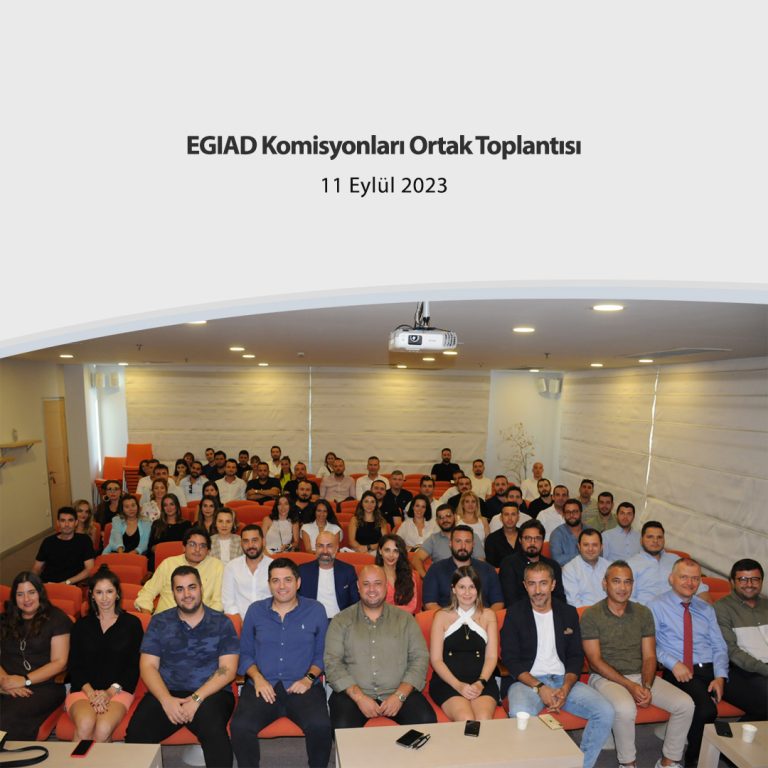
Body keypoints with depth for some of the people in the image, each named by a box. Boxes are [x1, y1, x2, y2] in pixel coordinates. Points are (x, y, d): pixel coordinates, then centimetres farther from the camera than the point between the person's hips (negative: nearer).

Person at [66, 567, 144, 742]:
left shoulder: (131, 623, 7)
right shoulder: (81, 625, 13)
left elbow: (134, 666, 4)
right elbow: (74, 665, 7)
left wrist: (110, 691, -9)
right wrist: (91, 692, -8)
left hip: (118, 690, -1)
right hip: (84, 689, 1)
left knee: (103, 729, -30)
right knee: (85, 725, -31)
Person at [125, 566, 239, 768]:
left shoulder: (221, 623, 3)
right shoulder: (159, 622, 10)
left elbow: (227, 669, -2)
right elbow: (148, 666, 4)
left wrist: (196, 699, -16)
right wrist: (166, 700, -12)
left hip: (210, 693, -2)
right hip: (166, 694, 3)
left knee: (214, 731, -33)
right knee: (136, 734, -25)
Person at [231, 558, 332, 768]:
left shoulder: (315, 610, 6)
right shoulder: (255, 611, 10)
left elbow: (322, 653, 8)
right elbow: (245, 653, 12)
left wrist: (309, 678, -8)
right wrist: (257, 678, -5)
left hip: (303, 687, -1)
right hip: (263, 687, 2)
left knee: (320, 726, -28)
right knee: (240, 727, -27)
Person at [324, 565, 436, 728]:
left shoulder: (405, 619, 10)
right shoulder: (341, 621, 7)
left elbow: (420, 658, 4)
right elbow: (332, 663, -1)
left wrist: (400, 695, -10)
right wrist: (359, 697, -13)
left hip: (399, 692, 1)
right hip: (353, 693, -1)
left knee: (426, 721, -23)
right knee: (343, 726, -30)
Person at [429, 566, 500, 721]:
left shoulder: (488, 615, 15)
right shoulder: (442, 616, 9)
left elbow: (492, 657, 8)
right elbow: (435, 659, 3)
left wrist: (481, 683, -10)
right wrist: (458, 685, -12)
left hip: (482, 681, 1)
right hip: (447, 682, -1)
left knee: (484, 719, -30)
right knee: (466, 720, -30)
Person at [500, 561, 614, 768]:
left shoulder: (568, 613, 9)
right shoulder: (515, 613, -1)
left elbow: (576, 656, 8)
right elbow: (510, 659, -4)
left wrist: (566, 688, -9)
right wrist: (539, 687, -16)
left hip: (563, 680, 4)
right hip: (527, 681, -3)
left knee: (605, 712, -18)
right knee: (520, 715, -34)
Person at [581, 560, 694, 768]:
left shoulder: (643, 613, 7)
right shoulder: (591, 615, -7)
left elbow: (649, 657, 5)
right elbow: (595, 661, -9)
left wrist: (647, 686, -12)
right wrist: (629, 685, -17)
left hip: (640, 675, 5)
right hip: (606, 677, -5)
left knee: (685, 704, -15)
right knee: (625, 708, -34)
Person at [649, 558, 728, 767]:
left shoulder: (706, 609, 20)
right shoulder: (657, 606, 3)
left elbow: (719, 647, 14)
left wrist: (720, 677, -3)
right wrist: (673, 664, -16)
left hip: (710, 670, 5)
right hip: (679, 672, -5)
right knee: (706, 710, -31)